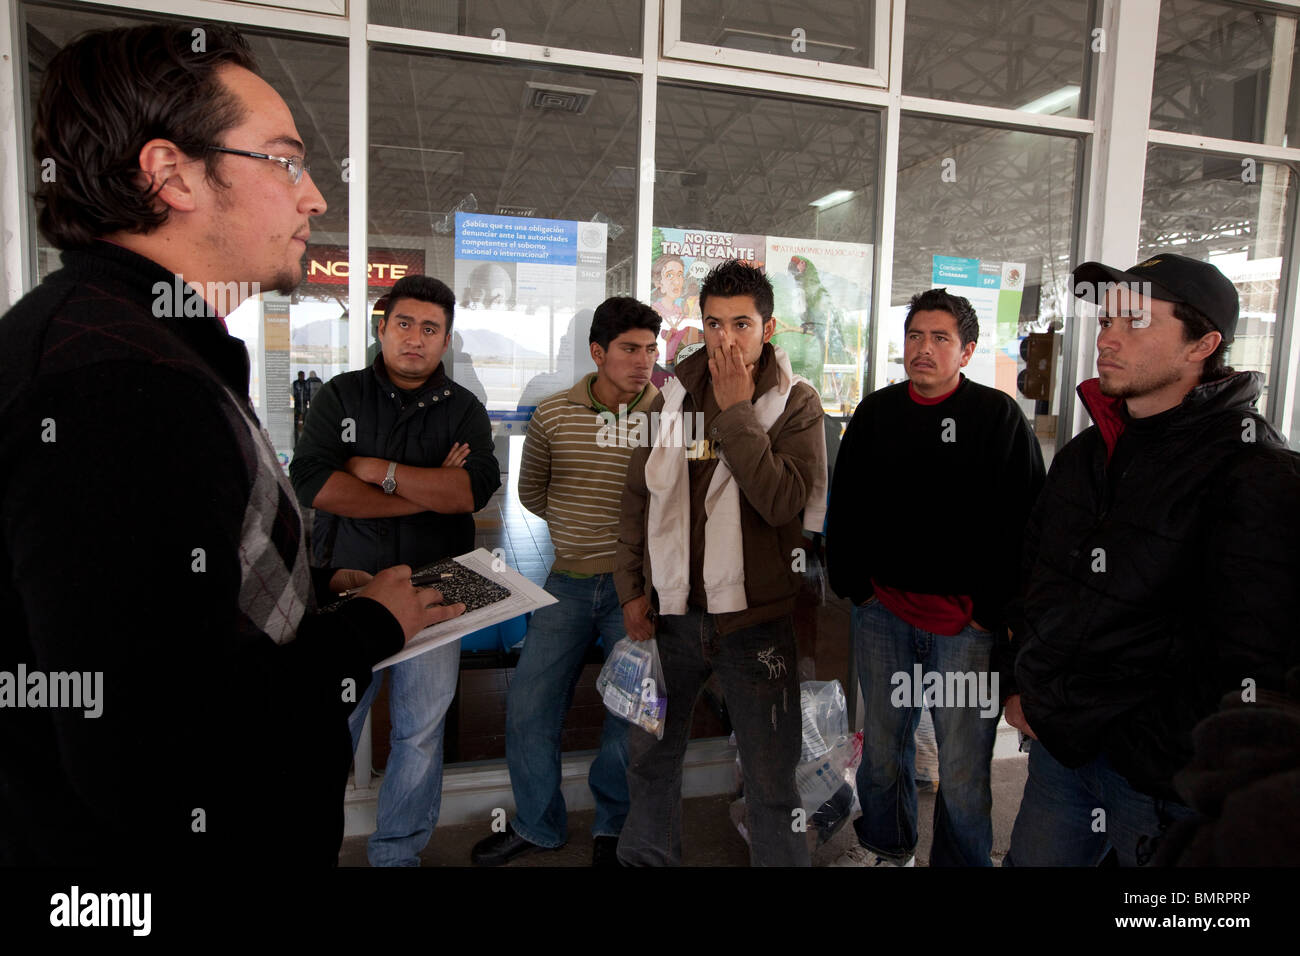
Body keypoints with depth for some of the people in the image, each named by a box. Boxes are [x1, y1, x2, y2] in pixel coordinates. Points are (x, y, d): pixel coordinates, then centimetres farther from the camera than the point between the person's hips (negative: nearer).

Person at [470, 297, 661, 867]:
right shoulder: (555, 414, 1)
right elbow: (531, 490, 14)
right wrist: (575, 529, 9)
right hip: (569, 583, 3)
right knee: (528, 707, 8)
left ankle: (613, 829, 32)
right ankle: (537, 826, 31)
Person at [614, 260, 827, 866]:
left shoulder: (796, 403, -5)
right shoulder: (674, 396, 6)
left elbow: (783, 502, -20)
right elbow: (639, 497, 9)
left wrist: (736, 409, -17)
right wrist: (632, 588, 4)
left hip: (754, 617, -3)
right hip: (671, 611, 4)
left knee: (772, 782, 5)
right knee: (650, 757, 19)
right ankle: (646, 857, 41)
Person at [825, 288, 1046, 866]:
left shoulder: (998, 416, -2)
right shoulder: (875, 413, 8)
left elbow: (1025, 521, -6)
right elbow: (844, 507, 13)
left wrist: (993, 609, -10)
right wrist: (851, 582, 5)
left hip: (965, 618, -4)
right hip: (882, 610, 4)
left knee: (963, 763, 3)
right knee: (882, 742, 17)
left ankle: (961, 861, 26)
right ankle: (885, 845, 38)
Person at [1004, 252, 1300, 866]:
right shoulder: (1086, 453, 6)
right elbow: (1033, 575, 15)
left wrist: (1141, 752, -16)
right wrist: (1023, 689, 8)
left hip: (1162, 784, -6)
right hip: (1059, 745, 6)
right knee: (1028, 860, 19)